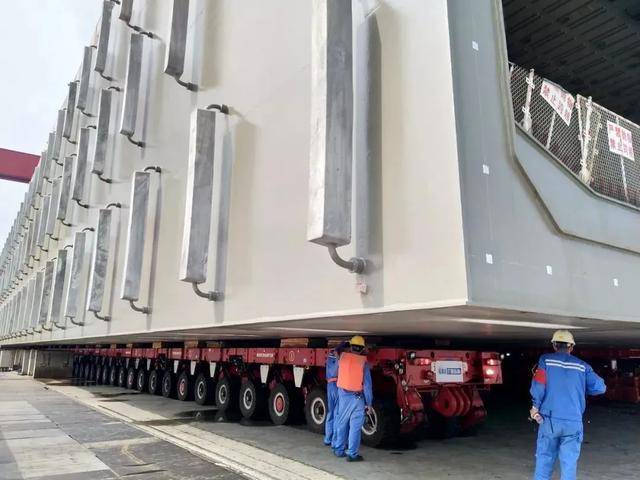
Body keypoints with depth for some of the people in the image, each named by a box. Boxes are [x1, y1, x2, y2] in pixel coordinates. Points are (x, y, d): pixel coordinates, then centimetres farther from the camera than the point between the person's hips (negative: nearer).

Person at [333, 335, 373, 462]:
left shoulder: (342, 357, -3)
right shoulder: (363, 362, -11)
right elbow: (367, 384, -11)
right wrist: (369, 403, -3)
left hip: (342, 394, 4)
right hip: (357, 397, -4)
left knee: (341, 423, 16)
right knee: (355, 426, 2)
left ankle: (338, 449, 25)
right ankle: (352, 454, 4)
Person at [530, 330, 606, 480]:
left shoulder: (545, 360, 0)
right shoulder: (582, 366, 6)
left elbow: (537, 387, -10)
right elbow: (600, 387, 3)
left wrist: (536, 406, 3)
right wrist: (580, 389, 20)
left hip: (549, 419, -1)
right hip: (573, 422, 1)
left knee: (544, 461, 8)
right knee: (569, 465, 8)